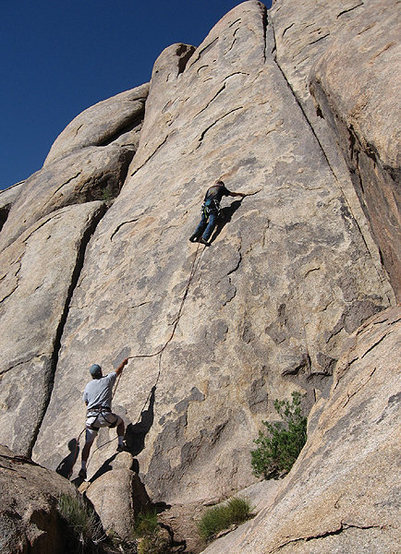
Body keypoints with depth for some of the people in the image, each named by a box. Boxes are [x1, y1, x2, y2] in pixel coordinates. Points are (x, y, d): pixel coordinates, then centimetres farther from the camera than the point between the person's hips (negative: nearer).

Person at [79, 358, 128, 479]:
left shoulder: (88, 386, 12)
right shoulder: (107, 380, 4)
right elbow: (118, 370, 21)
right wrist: (124, 362, 40)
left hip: (91, 418, 3)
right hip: (105, 415, -2)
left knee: (88, 443, 6)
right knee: (120, 422, 27)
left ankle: (83, 468, -2)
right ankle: (121, 444, 17)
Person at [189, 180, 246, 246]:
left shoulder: (209, 188, 32)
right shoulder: (221, 187, 20)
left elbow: (204, 199, 31)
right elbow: (232, 194, 24)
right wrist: (240, 194, 40)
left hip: (205, 206, 6)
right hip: (213, 206, -6)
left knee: (202, 222, 11)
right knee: (212, 222, -16)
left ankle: (193, 236, 0)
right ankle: (204, 238, -33)